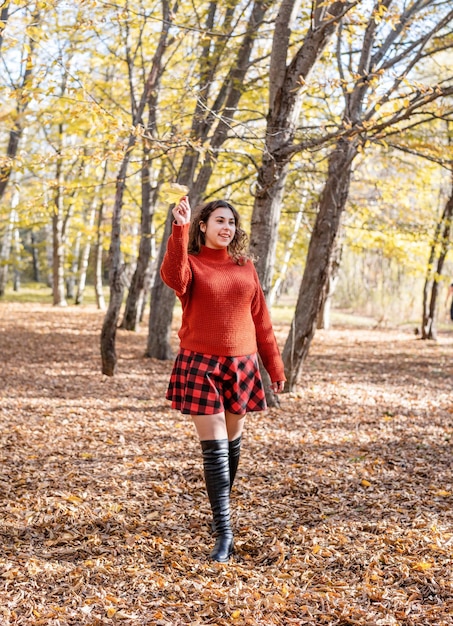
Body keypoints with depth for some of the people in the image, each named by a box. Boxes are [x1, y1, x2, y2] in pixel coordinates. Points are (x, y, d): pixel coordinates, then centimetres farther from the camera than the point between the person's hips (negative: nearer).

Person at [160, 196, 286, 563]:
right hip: (200, 365, -3)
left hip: (241, 365, 4)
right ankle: (224, 534, -4)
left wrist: (275, 366, 11)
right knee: (213, 449, -6)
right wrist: (180, 230, -33)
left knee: (233, 443, 13)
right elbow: (173, 278, -27)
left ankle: (223, 509, 34)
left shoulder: (245, 267, 9)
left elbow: (261, 319, 11)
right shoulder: (191, 263, -1)